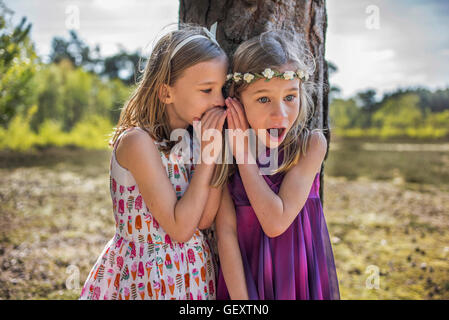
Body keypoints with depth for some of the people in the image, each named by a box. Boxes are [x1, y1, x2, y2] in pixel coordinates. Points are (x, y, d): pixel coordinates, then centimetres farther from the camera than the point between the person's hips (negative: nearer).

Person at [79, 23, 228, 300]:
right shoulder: (138, 141, -20)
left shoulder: (194, 138, -1)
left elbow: (205, 220, -9)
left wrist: (218, 150, -14)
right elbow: (180, 228, -22)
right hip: (147, 277, -6)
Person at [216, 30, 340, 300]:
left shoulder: (312, 143, -13)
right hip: (244, 274, 0)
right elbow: (226, 231, -13)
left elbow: (276, 222, -21)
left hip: (300, 277, 0)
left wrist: (245, 152, -19)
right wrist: (241, 298, -18)